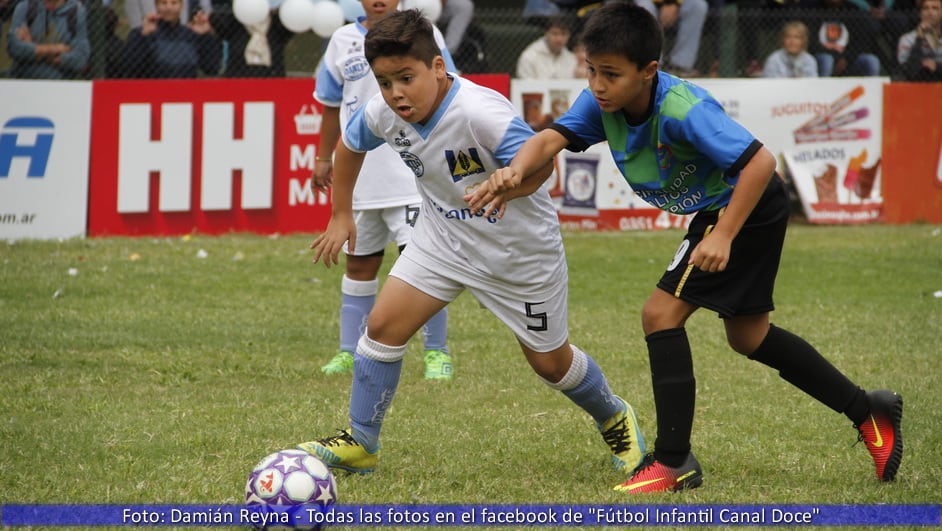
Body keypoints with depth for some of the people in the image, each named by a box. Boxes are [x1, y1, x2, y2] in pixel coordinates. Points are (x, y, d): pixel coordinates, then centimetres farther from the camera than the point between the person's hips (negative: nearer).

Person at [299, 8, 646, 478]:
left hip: (520, 248, -5)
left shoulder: (481, 113, -35)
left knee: (549, 362, 10)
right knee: (383, 326, -9)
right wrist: (341, 215, 10)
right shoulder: (383, 112, -16)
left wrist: (506, 188, -49)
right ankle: (360, 444, 6)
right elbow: (350, 144, 6)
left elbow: (541, 161, -29)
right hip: (443, 237, 5)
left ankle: (615, 420, 40)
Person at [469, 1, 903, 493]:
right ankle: (867, 411, 32)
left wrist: (724, 236, -38)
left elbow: (759, 161, -35)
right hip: (715, 211, 10)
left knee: (661, 313, -15)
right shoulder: (603, 102, -12)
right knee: (746, 336, 21)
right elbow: (552, 136, -24)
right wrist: (515, 170, -46)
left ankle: (674, 461, -9)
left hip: (745, 207, -10)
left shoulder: (681, 109, -34)